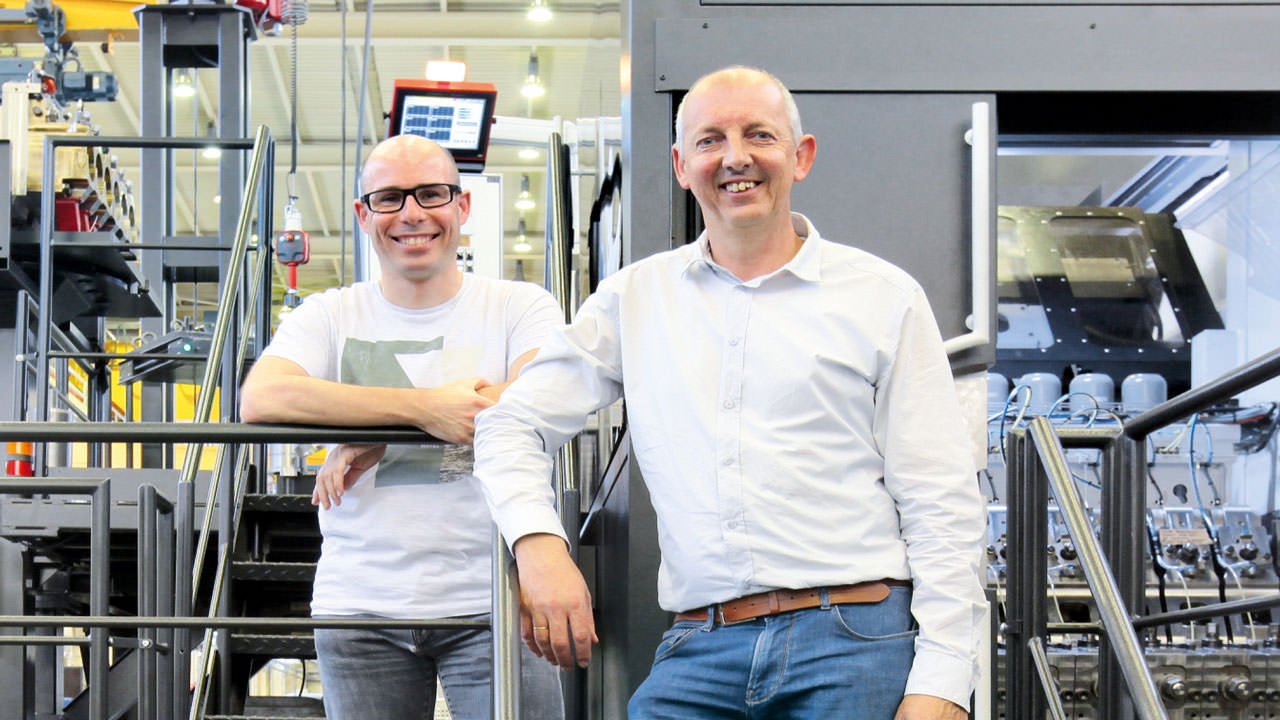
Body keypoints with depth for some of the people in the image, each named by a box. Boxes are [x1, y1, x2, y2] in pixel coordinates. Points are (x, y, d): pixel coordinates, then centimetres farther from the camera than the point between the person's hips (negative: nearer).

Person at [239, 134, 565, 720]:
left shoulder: (520, 308, 5)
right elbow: (260, 400, -12)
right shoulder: (329, 316, 9)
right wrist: (423, 408, -20)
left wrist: (375, 436, -16)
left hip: (490, 605, -2)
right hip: (361, 610, 2)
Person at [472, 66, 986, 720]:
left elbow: (941, 507, 4)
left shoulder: (883, 297, 8)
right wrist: (539, 546, -4)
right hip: (698, 652, 2)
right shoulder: (635, 298, 15)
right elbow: (511, 424, 17)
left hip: (855, 646, -2)